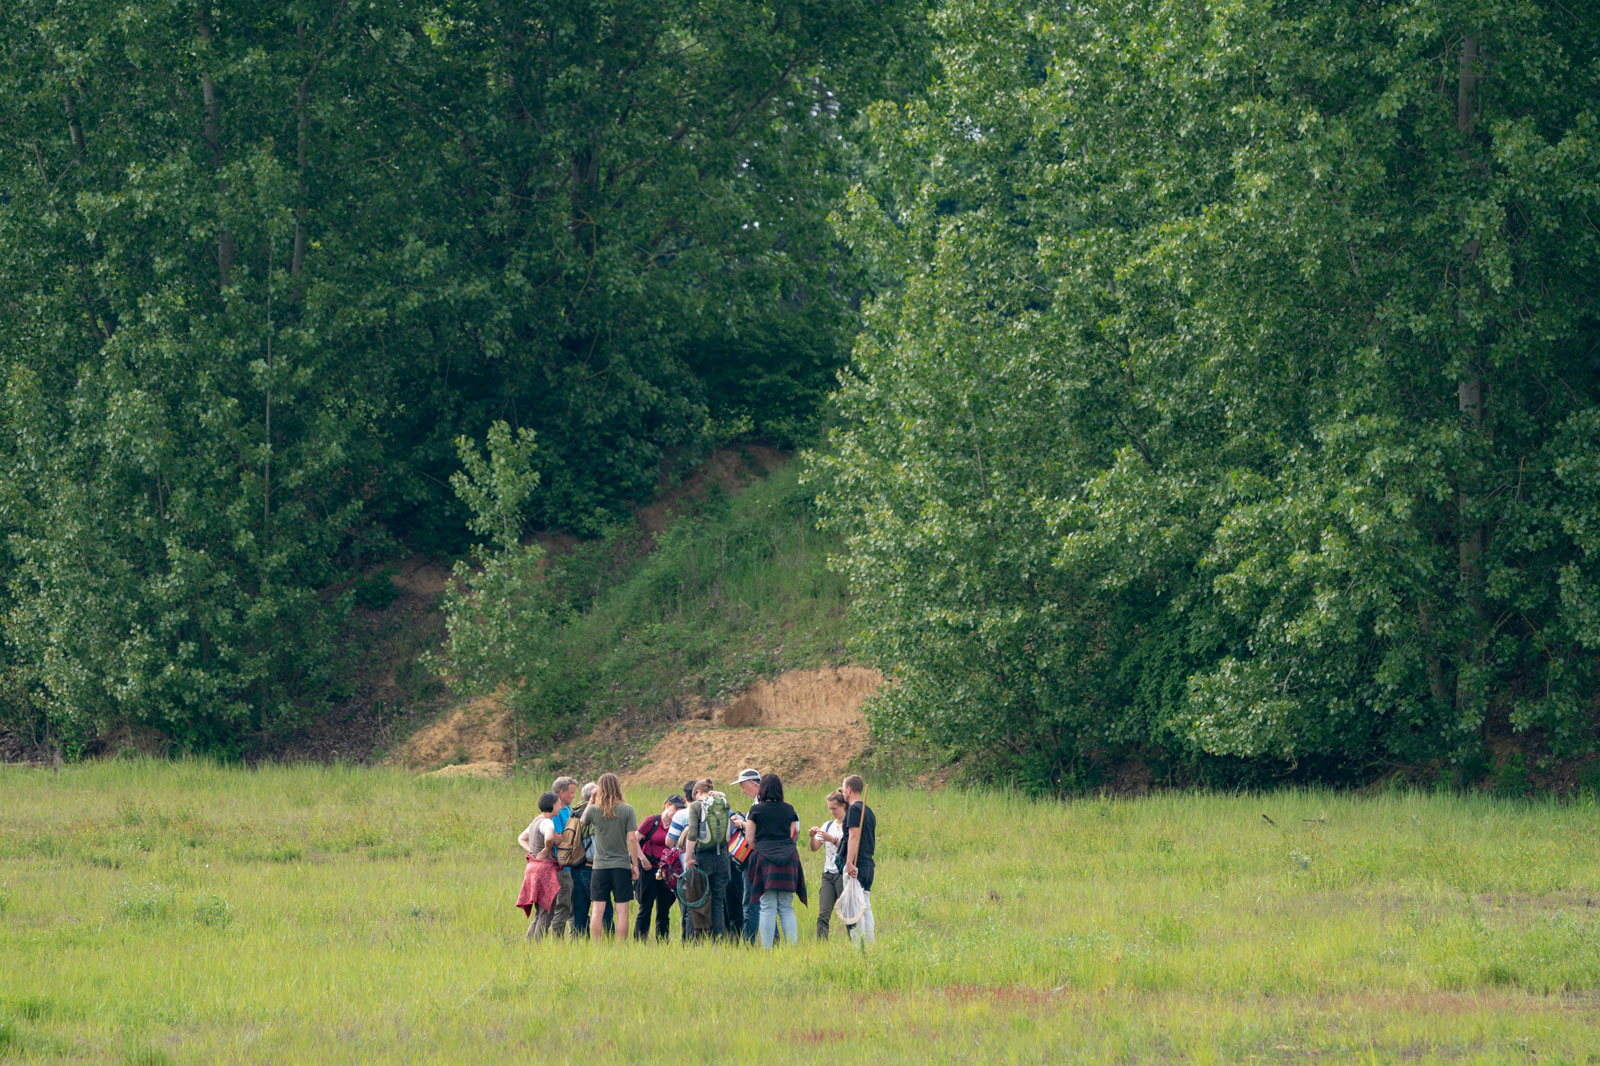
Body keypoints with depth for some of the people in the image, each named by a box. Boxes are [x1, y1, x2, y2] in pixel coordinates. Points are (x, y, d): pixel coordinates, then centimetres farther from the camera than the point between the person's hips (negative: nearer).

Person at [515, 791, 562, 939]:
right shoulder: (547, 823, -12)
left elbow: (521, 838, 30)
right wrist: (547, 850, -13)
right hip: (544, 868, -9)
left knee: (540, 914, 14)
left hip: (533, 867, 9)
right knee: (547, 914, -7)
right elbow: (549, 838, -33)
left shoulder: (535, 822, 16)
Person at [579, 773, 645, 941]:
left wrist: (592, 800, 18)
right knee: (622, 910, 2)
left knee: (597, 910, 4)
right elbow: (632, 839, -7)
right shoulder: (627, 810, -5)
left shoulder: (593, 810, -2)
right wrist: (635, 864, 0)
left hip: (600, 866, 1)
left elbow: (583, 822, 19)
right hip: (622, 865, -1)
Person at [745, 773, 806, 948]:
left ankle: (767, 947, -7)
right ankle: (793, 946, -1)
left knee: (767, 907, -3)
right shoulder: (789, 810, 10)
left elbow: (750, 839, 4)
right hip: (788, 857, 3)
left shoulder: (756, 810, 1)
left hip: (765, 855, -3)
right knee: (786, 907, 6)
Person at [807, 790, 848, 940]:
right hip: (828, 874, 5)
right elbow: (814, 848, 11)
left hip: (843, 874, -5)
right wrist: (813, 836, -8)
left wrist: (833, 840, -21)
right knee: (823, 915, -4)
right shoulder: (828, 825, 16)